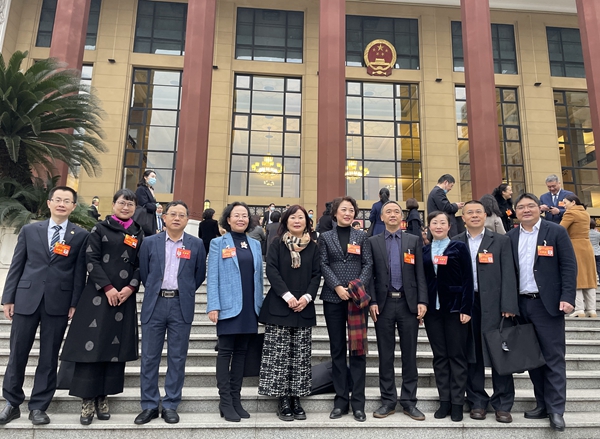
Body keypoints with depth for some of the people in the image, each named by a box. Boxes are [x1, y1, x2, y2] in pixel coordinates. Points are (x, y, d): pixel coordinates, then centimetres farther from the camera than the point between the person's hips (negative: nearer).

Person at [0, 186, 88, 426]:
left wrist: (75, 304, -5)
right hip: (26, 299, 2)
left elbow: (80, 272, -1)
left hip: (58, 303, -1)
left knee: (49, 358, 7)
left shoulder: (81, 236, 2)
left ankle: (38, 407, 20)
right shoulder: (29, 230, 8)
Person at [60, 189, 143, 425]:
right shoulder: (100, 229, 3)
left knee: (116, 347, 5)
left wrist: (131, 287, -8)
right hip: (98, 295, -3)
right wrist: (108, 288, -13)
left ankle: (103, 397, 16)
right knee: (92, 344, -3)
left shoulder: (139, 235, 10)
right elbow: (91, 260, -5)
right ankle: (87, 399, 8)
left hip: (124, 297, 3)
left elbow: (140, 265, 7)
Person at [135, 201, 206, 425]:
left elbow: (200, 275, 9)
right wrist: (154, 292, 12)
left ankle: (170, 405, 16)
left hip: (181, 306, -1)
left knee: (177, 358, 5)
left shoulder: (196, 244, 2)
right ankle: (149, 405, 17)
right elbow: (143, 273, 10)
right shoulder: (150, 242, 4)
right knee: (149, 357, 5)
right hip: (154, 304, 1)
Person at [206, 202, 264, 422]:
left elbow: (259, 276, 13)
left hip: (249, 306, 4)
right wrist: (213, 306, -12)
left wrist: (260, 304, 8)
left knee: (241, 352, 10)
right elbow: (213, 277, -4)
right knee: (225, 351, 1)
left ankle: (236, 398, 19)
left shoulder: (256, 245, 13)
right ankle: (225, 401, 9)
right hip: (229, 305, -4)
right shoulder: (218, 243, 2)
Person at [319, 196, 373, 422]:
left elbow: (368, 265, 3)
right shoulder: (325, 237, 9)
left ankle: (358, 401, 8)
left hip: (357, 298, 0)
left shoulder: (362, 237, 10)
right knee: (337, 349, 6)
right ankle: (341, 399, 14)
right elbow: (323, 265, 0)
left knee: (358, 348, 0)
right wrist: (337, 287, -12)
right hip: (333, 298, 0)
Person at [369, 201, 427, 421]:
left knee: (409, 354, 6)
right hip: (383, 303, 0)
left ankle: (409, 401, 18)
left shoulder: (414, 240, 7)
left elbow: (420, 273, 3)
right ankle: (388, 400, 18)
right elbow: (370, 274, 3)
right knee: (385, 354, 7)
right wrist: (372, 301, -6)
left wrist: (422, 301, -5)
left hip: (408, 303, 0)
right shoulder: (373, 242, 6)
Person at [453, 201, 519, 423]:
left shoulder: (500, 241, 5)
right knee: (471, 354, 8)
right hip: (464, 305, 2)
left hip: (493, 304, -1)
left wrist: (508, 306, -9)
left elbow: (508, 275, -1)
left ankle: (503, 405, 16)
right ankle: (477, 402, 20)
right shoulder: (455, 243, 9)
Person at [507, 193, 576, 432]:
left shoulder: (556, 232, -1)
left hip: (547, 304, -4)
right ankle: (542, 404, 23)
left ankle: (556, 409, 10)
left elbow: (569, 266, -5)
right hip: (521, 305, 4)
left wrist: (567, 297, -14)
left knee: (553, 357, 1)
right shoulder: (510, 237, 8)